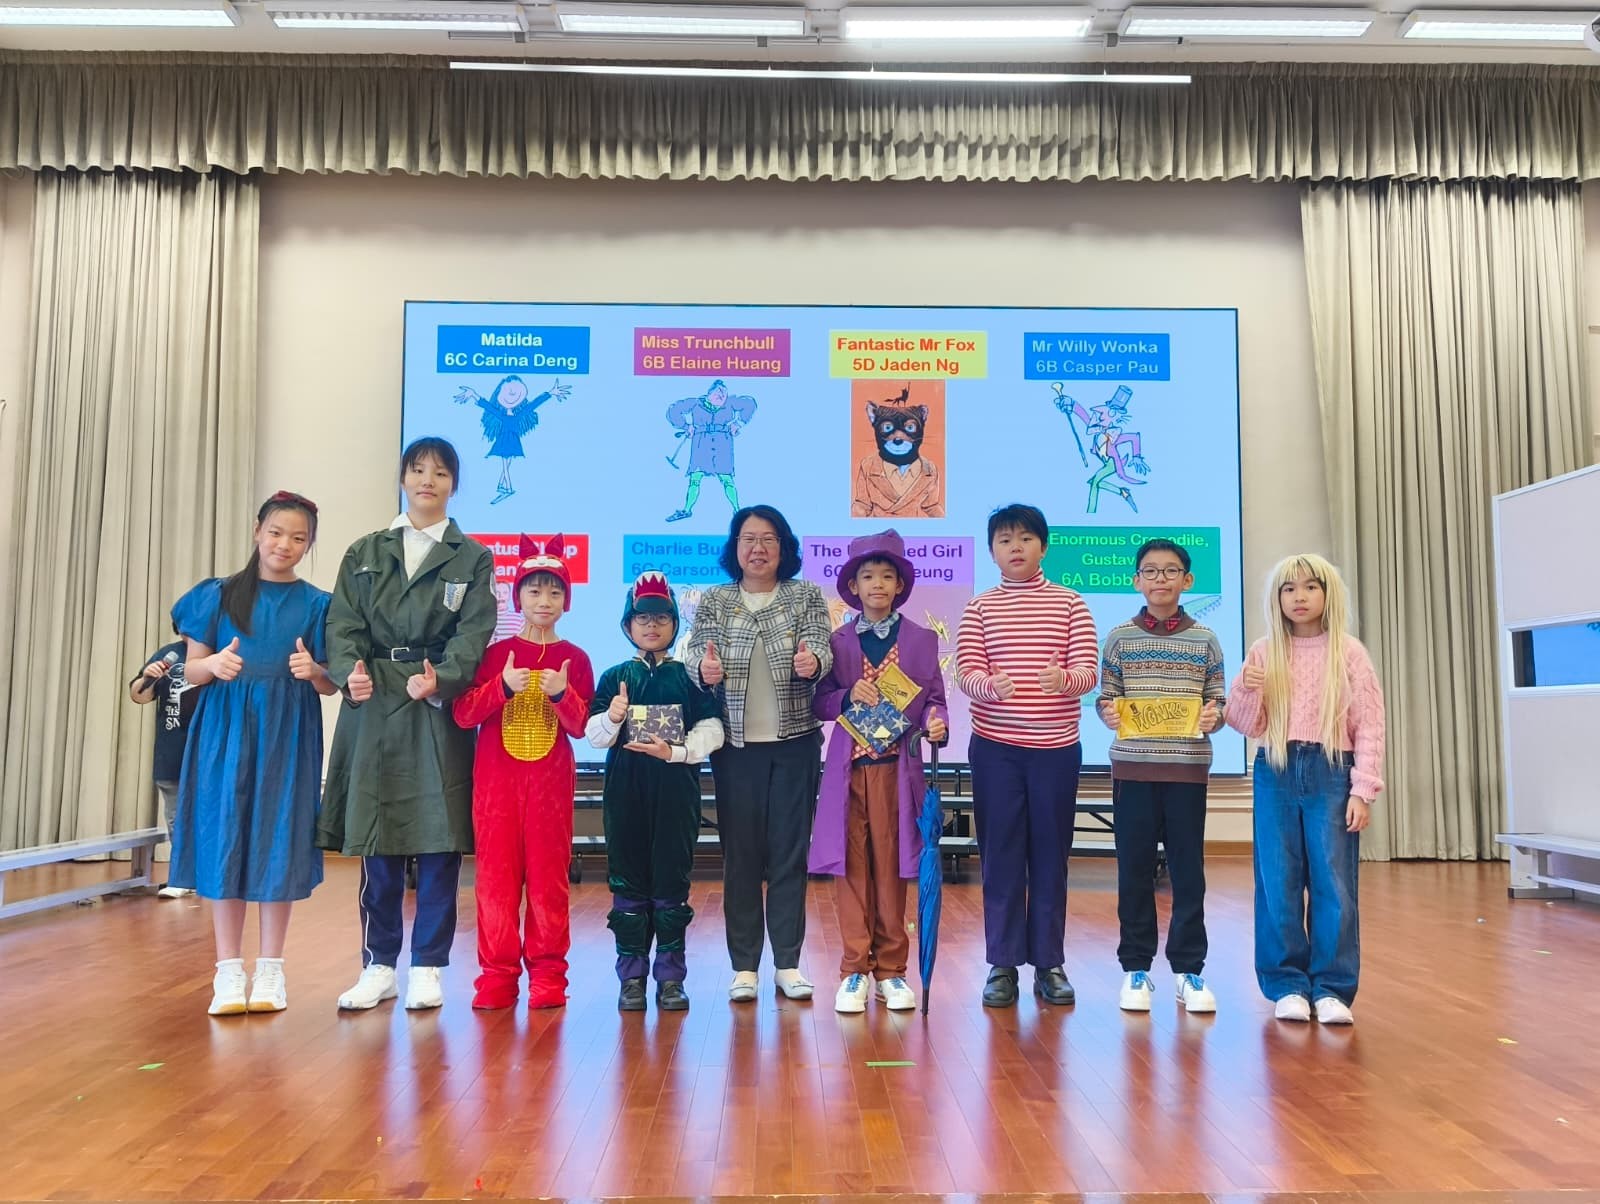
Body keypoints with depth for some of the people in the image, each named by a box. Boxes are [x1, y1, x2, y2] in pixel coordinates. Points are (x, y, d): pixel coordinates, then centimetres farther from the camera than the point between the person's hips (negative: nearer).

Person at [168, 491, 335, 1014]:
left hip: (288, 735, 0)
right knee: (225, 837, 0)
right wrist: (214, 664, -16)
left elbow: (329, 684, 5)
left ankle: (270, 968, 11)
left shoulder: (316, 604, 5)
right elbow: (191, 670, 6)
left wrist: (312, 669, -17)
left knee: (278, 841, 0)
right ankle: (228, 970, 9)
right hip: (226, 731, 1)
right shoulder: (217, 595, 6)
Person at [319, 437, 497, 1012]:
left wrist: (439, 678, -23)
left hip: (440, 713, -2)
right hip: (372, 709, 2)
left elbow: (473, 634, -5)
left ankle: (427, 967, 12)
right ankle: (379, 966, 18)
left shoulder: (473, 558, 7)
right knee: (375, 843, 5)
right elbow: (344, 625, 3)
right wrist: (351, 671, -18)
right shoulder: (365, 553, 14)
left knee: (439, 842, 0)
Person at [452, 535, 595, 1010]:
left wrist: (562, 694, -18)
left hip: (551, 779, 0)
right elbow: (463, 713, -3)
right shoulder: (497, 653, 5)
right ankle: (497, 973, 10)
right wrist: (503, 686, -17)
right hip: (496, 776, 1)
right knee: (496, 872, 2)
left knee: (548, 873, 2)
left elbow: (582, 726, 0)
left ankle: (547, 973, 10)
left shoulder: (574, 659, 4)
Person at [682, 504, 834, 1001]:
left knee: (790, 853, 5)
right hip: (736, 744, 0)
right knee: (740, 853, 4)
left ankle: (788, 963, 16)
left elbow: (821, 648, -7)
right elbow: (696, 654, -1)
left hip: (795, 742, 0)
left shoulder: (806, 595, 4)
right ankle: (744, 966, 14)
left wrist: (812, 662, -30)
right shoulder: (713, 601, 6)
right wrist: (703, 669, -24)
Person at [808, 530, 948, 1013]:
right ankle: (855, 970, 12)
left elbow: (933, 699, 6)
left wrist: (936, 723, -15)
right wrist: (848, 696, -14)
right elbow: (818, 705, 5)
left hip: (897, 769, 0)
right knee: (853, 869, 3)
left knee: (892, 869, 4)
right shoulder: (838, 642, 7)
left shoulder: (922, 640, 7)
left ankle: (891, 970, 15)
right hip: (849, 770, 1)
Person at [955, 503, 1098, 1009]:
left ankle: (1049, 963, 17)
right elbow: (966, 673, -4)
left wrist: (1065, 678, -26)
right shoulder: (978, 608, 5)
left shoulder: (1070, 603, 5)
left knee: (1050, 856, 7)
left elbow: (1089, 670, -3)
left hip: (1056, 747, 0)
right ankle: (1003, 964, 13)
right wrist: (991, 685, -26)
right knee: (1000, 856, 4)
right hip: (995, 748, 0)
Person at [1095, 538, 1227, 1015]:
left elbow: (1218, 699, 6)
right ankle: (1136, 970, 16)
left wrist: (1213, 716, -15)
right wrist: (1109, 713, -15)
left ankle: (1189, 970, 16)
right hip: (1132, 768, 0)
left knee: (1188, 870, 5)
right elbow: (1105, 696, 6)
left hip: (1188, 769, 0)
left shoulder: (1204, 640, 6)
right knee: (1134, 870, 5)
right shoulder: (1120, 637, 5)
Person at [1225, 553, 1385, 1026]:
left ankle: (1331, 987, 13)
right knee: (1278, 883, 5)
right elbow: (1247, 726, 6)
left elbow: (1369, 724, -1)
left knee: (1333, 883, 1)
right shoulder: (1263, 653, 5)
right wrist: (1247, 690, -14)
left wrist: (1362, 789, -8)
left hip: (1331, 774, -1)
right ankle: (1286, 985, 16)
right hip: (1276, 774, 1)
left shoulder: (1349, 652, 1)